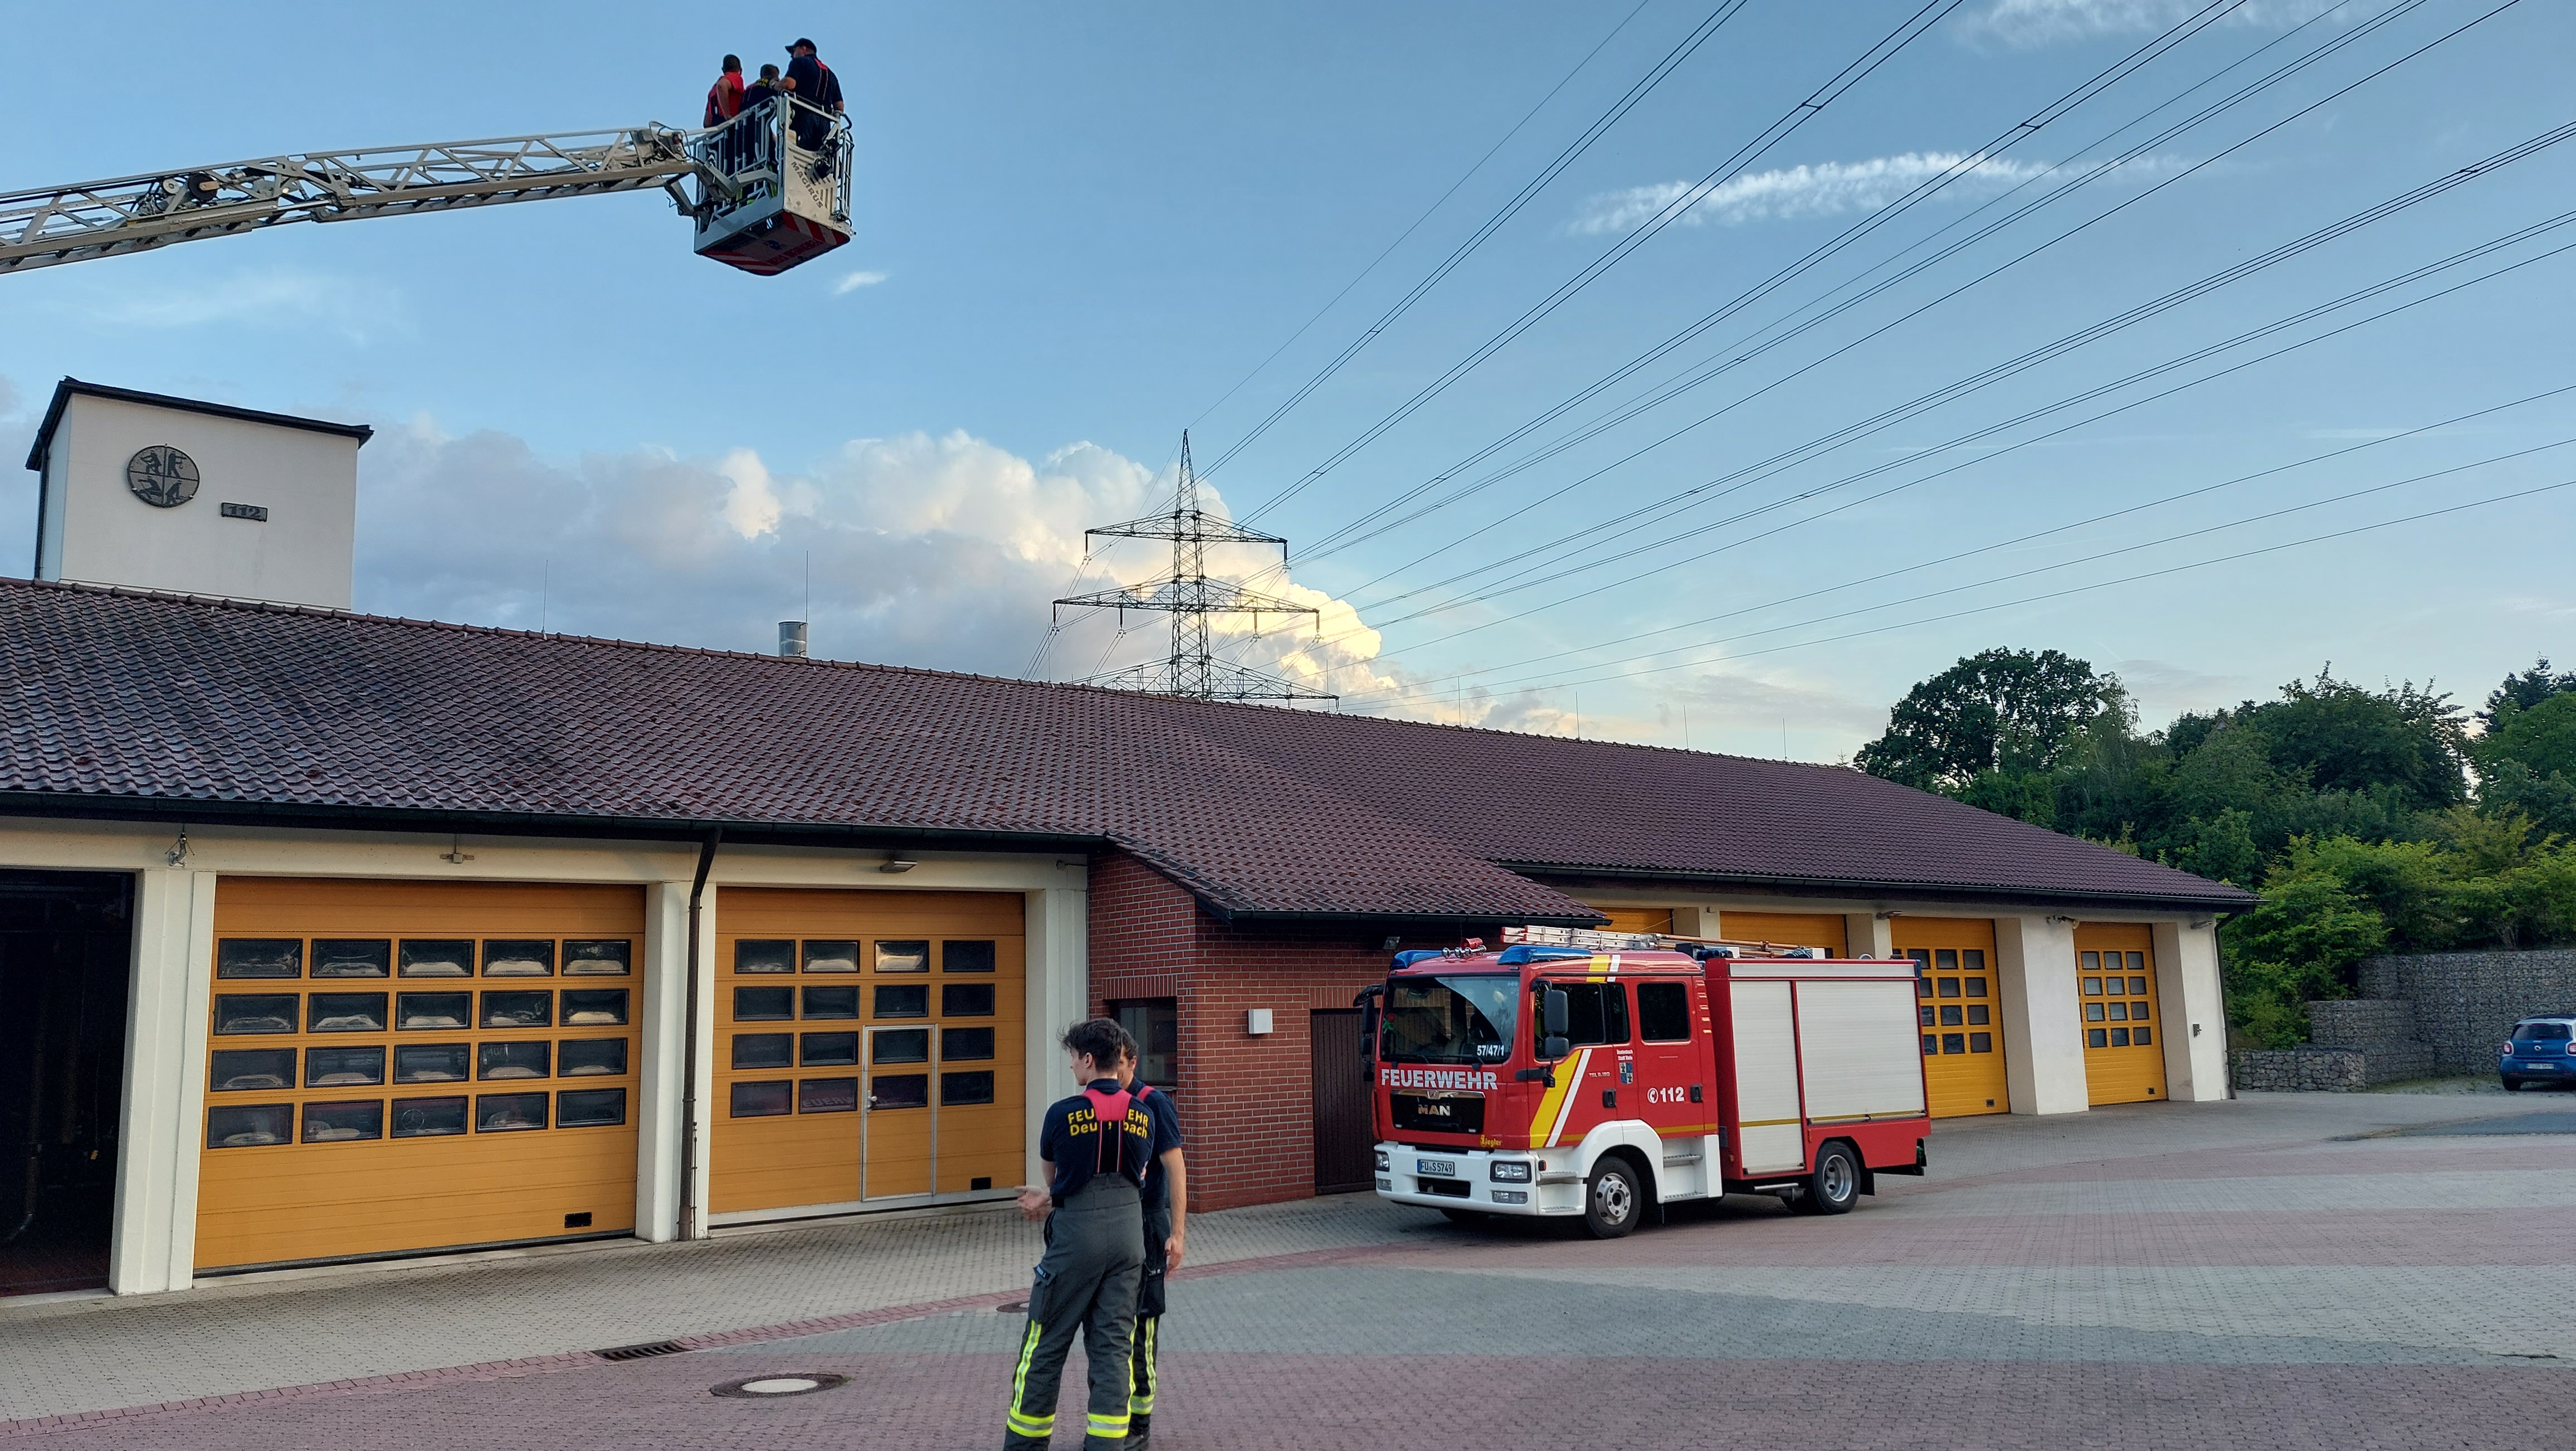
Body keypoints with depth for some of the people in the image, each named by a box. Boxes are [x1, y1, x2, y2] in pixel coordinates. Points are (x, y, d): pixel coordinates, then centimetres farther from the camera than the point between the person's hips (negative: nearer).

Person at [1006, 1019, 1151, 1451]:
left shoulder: (1063, 1113, -11)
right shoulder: (1142, 1115, 2)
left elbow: (1052, 1171, 6)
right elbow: (1134, 1173, 8)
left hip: (1077, 1236, -4)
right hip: (1128, 1232, 4)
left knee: (1046, 1343, 9)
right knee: (1113, 1343, 9)